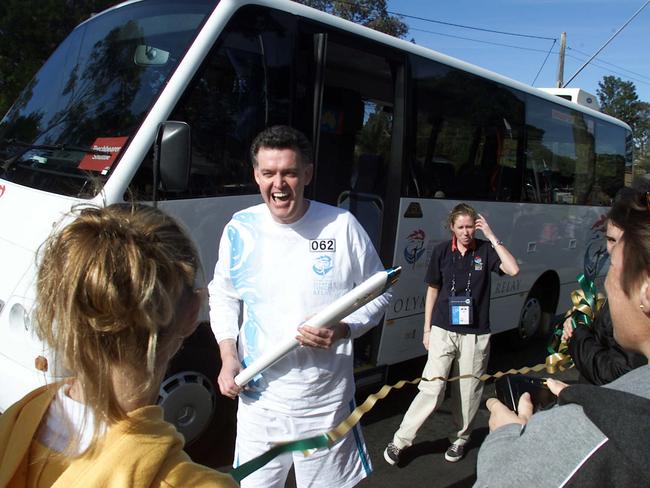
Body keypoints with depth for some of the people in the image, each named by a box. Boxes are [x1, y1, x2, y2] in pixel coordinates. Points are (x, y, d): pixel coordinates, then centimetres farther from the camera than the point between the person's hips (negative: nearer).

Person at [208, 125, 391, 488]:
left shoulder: (341, 226, -10)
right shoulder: (240, 229, -3)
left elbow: (378, 293, 0)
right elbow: (223, 295, 11)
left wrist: (343, 330, -18)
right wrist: (228, 356, -1)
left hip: (326, 400, -1)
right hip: (258, 397, 2)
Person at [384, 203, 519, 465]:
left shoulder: (485, 250, 0)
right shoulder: (441, 251, 2)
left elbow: (513, 269, -17)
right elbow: (433, 290, 8)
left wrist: (491, 236, -16)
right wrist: (427, 329, 8)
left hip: (475, 334, 1)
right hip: (443, 330, 0)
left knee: (468, 391, 8)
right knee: (431, 388, -5)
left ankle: (460, 439, 30)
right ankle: (400, 440, 6)